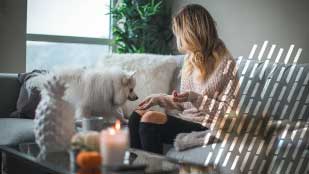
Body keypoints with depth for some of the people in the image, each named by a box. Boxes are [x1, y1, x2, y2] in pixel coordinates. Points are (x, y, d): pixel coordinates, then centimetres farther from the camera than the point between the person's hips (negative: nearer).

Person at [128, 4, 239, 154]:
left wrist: (195, 98, -21)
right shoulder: (190, 59, 13)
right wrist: (159, 98, 6)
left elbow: (229, 111, -13)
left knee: (150, 119, -24)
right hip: (186, 120, 8)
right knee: (137, 115, -13)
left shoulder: (225, 64, -10)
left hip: (205, 127, -7)